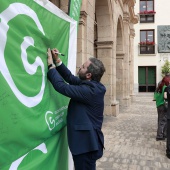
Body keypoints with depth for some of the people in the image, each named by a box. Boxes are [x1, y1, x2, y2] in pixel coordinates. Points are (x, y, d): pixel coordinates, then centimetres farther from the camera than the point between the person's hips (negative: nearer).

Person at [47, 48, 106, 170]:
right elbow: (70, 78, 10)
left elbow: (62, 86, -26)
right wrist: (58, 61, 2)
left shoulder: (90, 90, -25)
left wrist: (51, 65, -15)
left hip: (86, 143, -10)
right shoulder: (91, 85, 4)